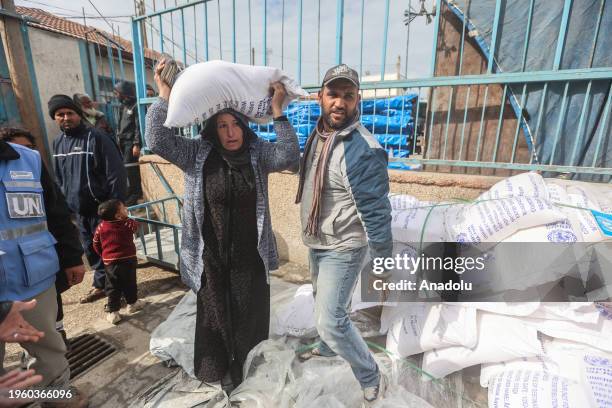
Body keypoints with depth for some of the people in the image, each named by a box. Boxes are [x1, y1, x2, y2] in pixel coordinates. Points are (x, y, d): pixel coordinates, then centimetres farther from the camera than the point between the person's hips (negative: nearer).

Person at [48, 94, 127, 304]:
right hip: (79, 210, 7)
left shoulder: (96, 138, -12)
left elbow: (116, 174, -16)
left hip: (101, 208, -7)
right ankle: (101, 285, 32)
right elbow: (59, 178, 19)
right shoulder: (58, 143, 10)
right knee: (92, 251, 16)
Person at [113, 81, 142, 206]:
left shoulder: (135, 106, -9)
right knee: (131, 167, 9)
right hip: (124, 141, 8)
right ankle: (137, 192, 17)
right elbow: (121, 126, 20)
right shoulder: (123, 106, 18)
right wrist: (119, 139, 14)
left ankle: (133, 195, -1)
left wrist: (136, 144, -20)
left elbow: (138, 127, -15)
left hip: (131, 142, -8)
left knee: (129, 167, -8)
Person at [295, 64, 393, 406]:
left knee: (331, 320, -3)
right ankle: (329, 347, 55)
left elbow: (376, 214, -25)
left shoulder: (363, 150, -27)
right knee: (324, 305, 27)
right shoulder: (318, 134, 0)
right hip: (316, 243, 8)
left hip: (342, 249, -8)